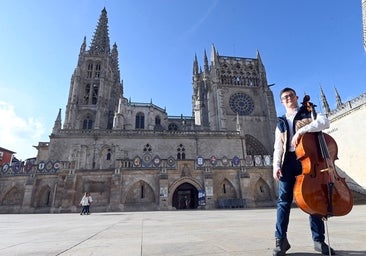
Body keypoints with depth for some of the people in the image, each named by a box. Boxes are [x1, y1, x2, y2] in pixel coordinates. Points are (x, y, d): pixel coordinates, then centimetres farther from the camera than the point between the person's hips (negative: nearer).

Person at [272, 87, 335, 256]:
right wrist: (276, 165, -3)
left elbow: (324, 122, -10)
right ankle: (281, 240, 2)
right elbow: (278, 147, 11)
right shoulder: (281, 123, 20)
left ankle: (319, 240, 14)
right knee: (284, 201, -2)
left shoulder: (308, 114, 14)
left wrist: (301, 130, -20)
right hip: (288, 161, 2)